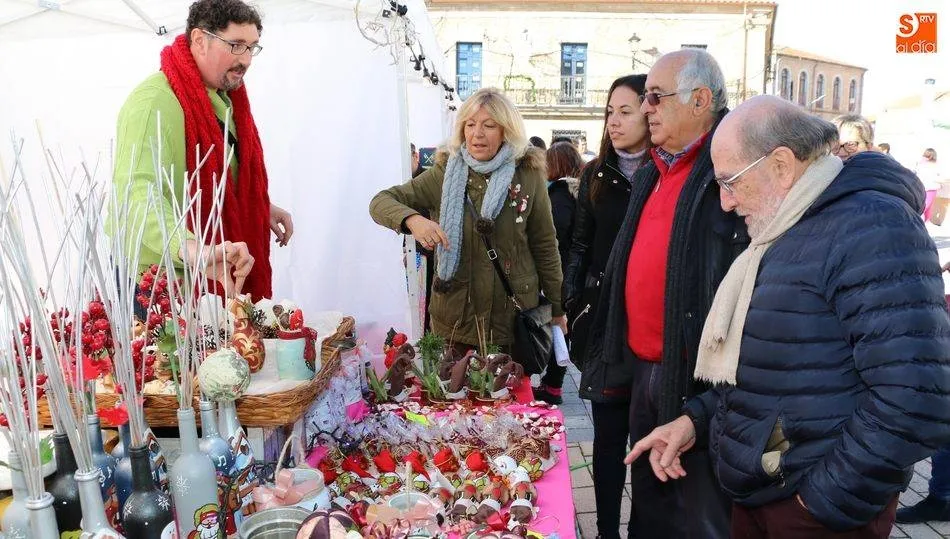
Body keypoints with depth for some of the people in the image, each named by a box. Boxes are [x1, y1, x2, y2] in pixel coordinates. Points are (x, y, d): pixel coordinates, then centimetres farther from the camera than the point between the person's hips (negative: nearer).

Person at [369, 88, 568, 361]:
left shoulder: (528, 175, -3)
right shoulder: (445, 173, -1)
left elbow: (545, 245, 3)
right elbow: (381, 201, -5)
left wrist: (556, 307, 7)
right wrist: (412, 219, -26)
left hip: (514, 318, 0)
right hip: (454, 316, 1)